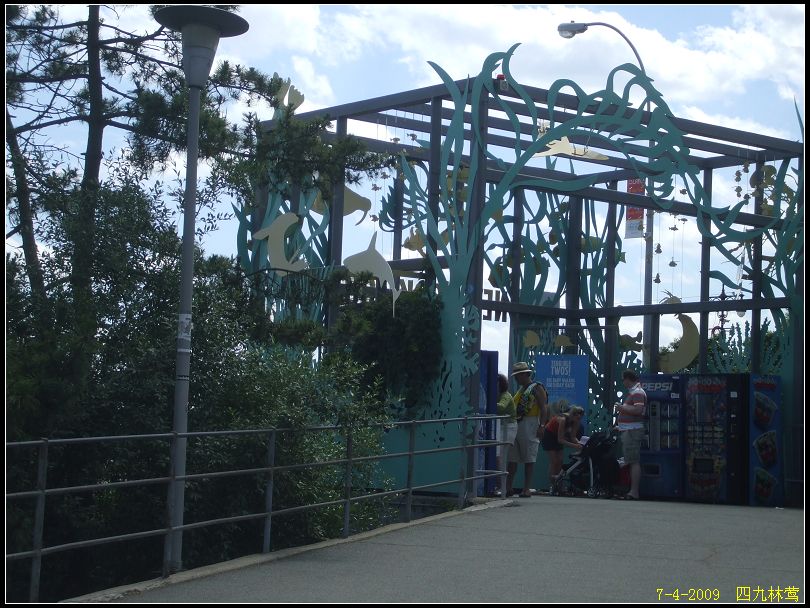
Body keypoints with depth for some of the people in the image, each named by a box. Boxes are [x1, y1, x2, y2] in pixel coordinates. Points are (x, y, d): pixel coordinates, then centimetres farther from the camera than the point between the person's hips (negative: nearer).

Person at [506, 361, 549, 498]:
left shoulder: (537, 388, -3)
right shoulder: (520, 390, 21)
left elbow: (544, 408, -11)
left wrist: (541, 426, -20)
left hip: (530, 426, -8)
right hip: (515, 425, 8)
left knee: (529, 459, -3)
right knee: (512, 459, 5)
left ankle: (526, 488, -1)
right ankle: (508, 488, 8)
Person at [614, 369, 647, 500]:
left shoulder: (638, 393, -12)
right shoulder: (631, 392, 21)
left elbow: (638, 410, -25)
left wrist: (622, 407, -16)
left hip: (633, 430, -11)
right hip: (628, 430, 11)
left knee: (634, 462, -12)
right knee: (631, 462, 11)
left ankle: (634, 491, -16)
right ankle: (632, 491, 13)